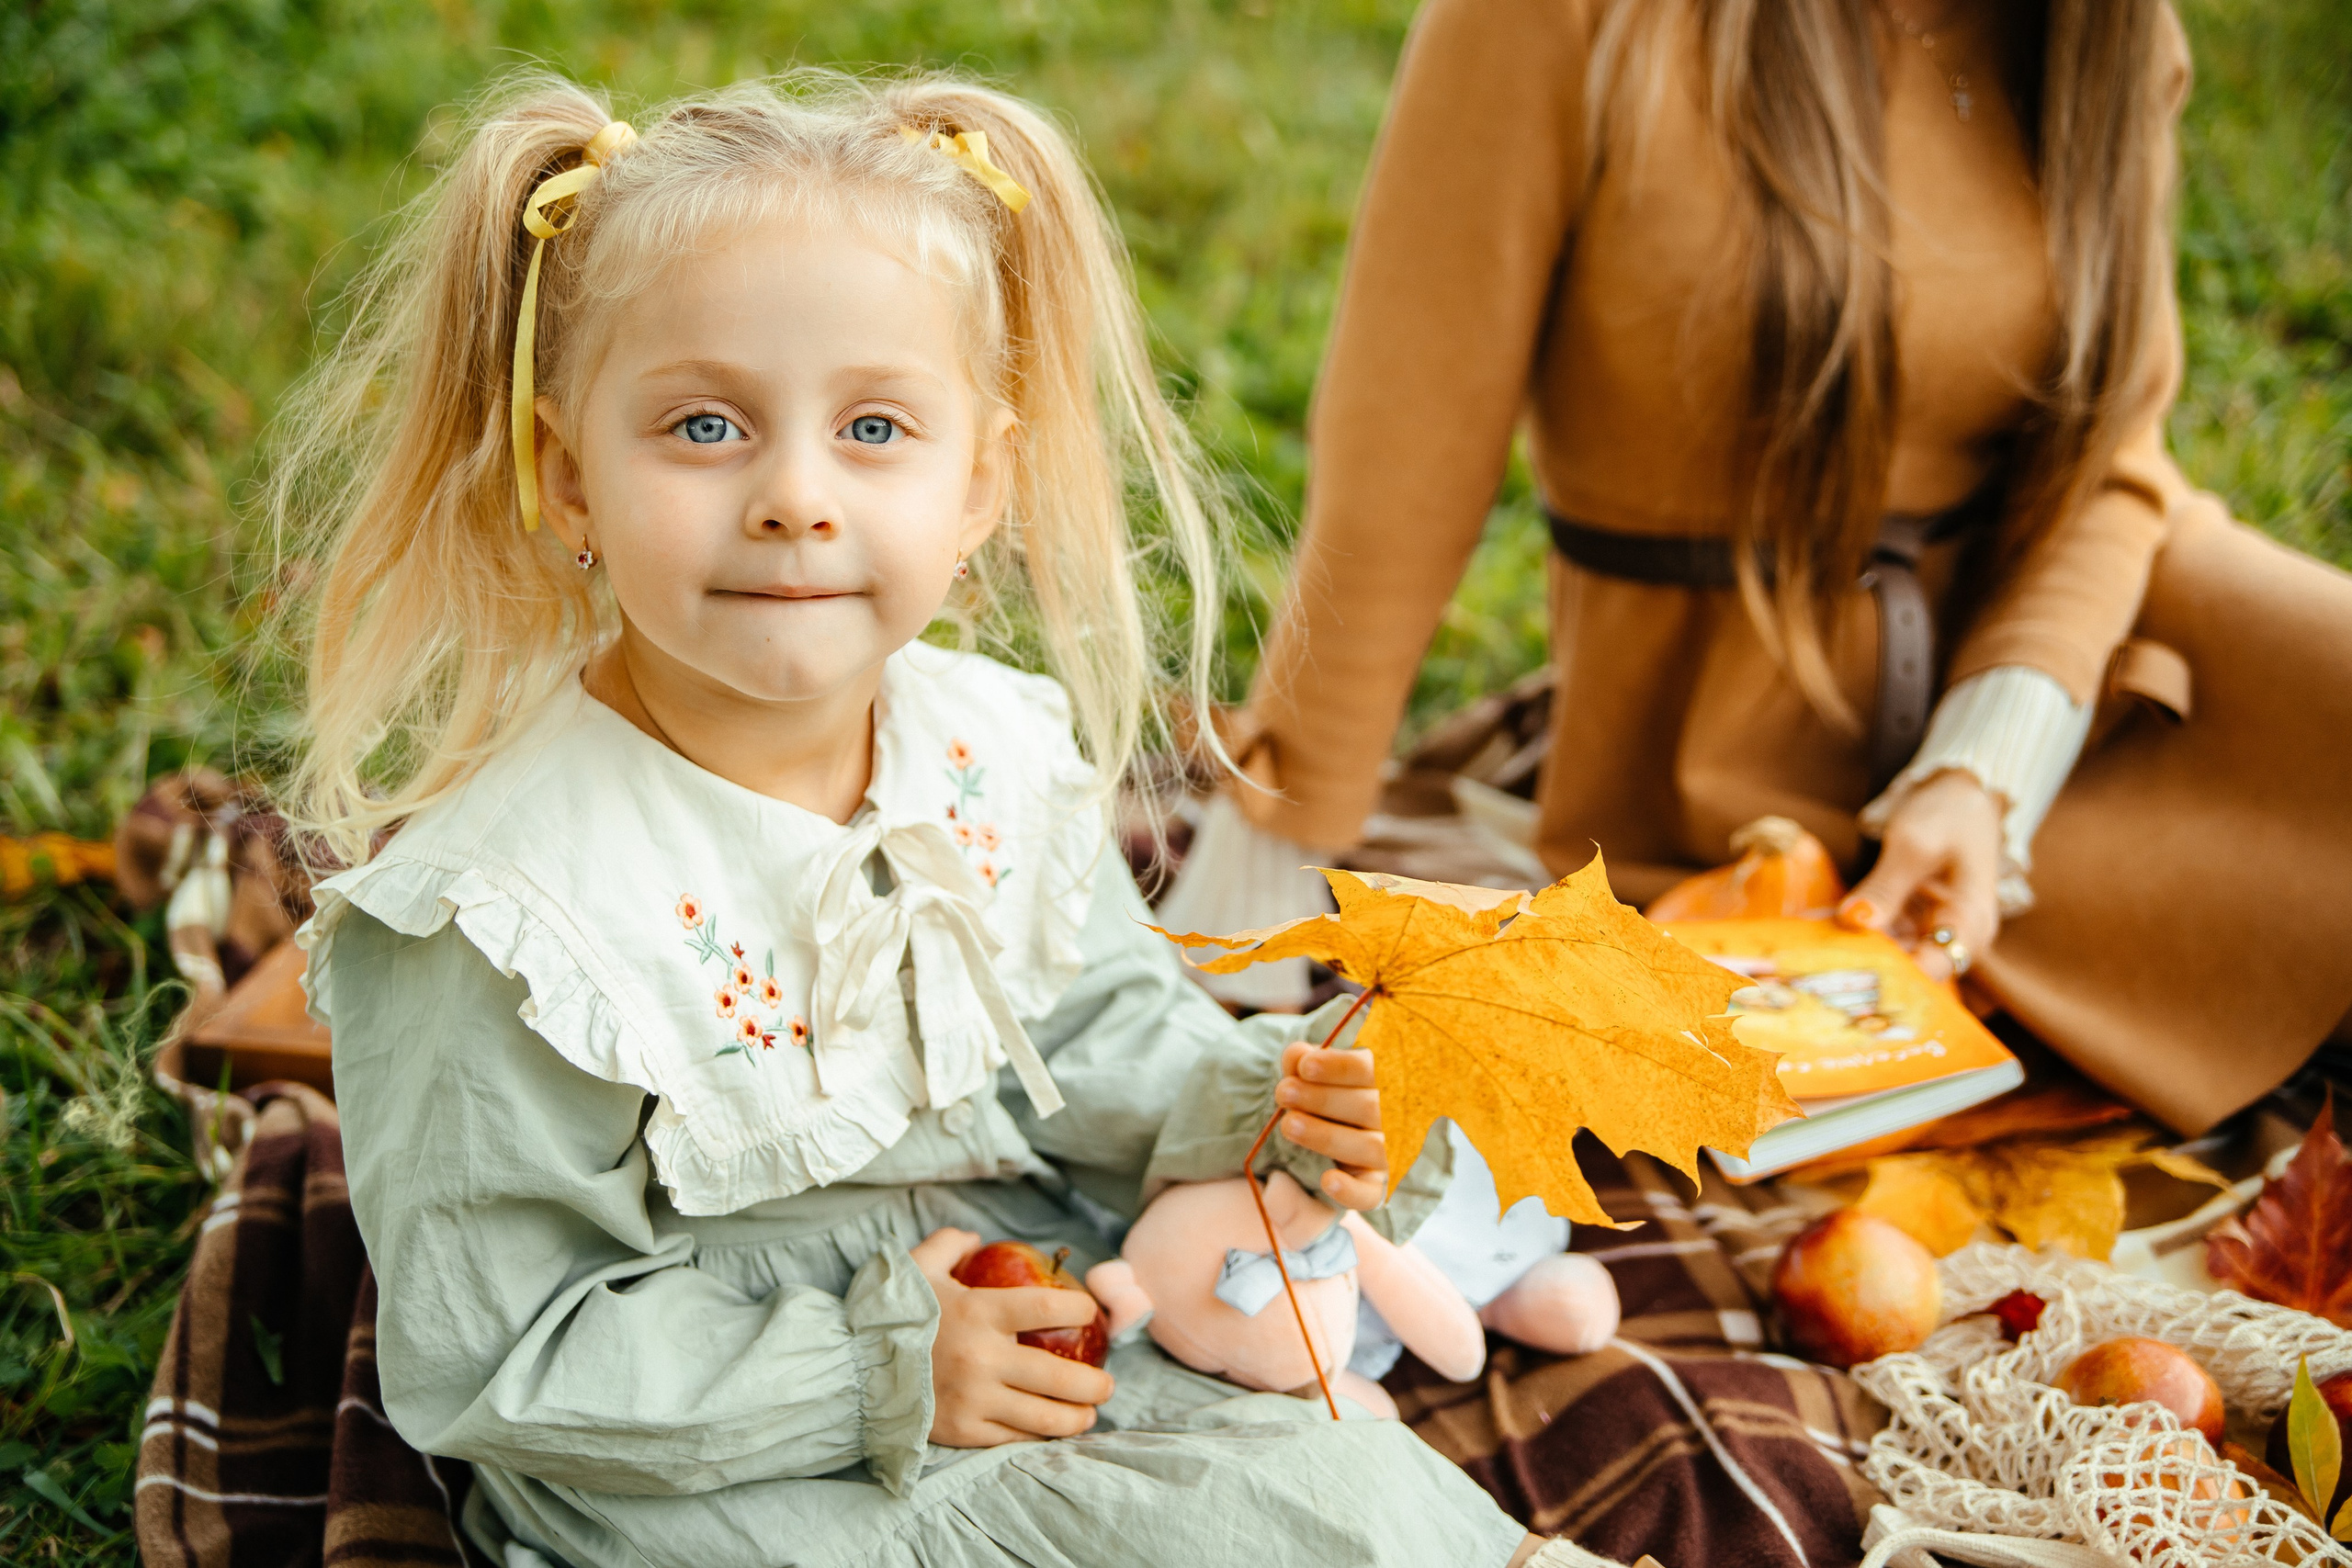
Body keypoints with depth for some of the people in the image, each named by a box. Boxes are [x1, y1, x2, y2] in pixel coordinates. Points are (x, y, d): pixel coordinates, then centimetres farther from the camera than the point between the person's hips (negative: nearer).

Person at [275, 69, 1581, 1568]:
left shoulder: (1000, 750, -5)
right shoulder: (499, 913, -23)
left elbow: (1101, 1027, 11)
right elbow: (482, 1359, -18)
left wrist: (1243, 1104, -11)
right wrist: (874, 1375, -21)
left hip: (1028, 1324, 6)